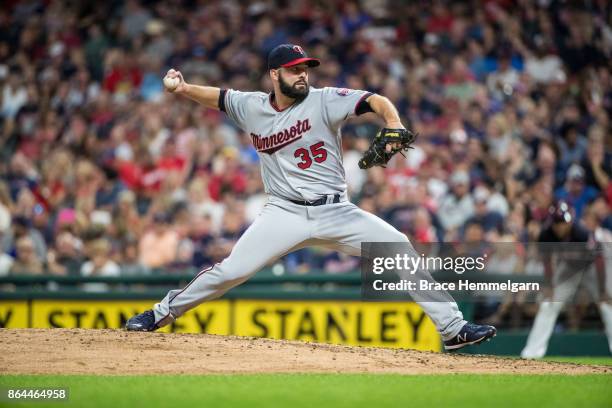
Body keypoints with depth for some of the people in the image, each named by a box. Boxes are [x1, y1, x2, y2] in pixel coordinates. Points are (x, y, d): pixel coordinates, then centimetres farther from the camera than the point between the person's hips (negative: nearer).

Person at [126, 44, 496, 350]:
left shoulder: (323, 101, -6)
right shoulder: (252, 107, 4)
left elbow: (375, 101, -18)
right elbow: (218, 97, 20)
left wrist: (394, 125, -38)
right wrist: (184, 88, 2)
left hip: (336, 213, -1)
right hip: (285, 213, 1)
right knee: (230, 271, -11)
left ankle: (453, 328, -7)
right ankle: (162, 314, 9)